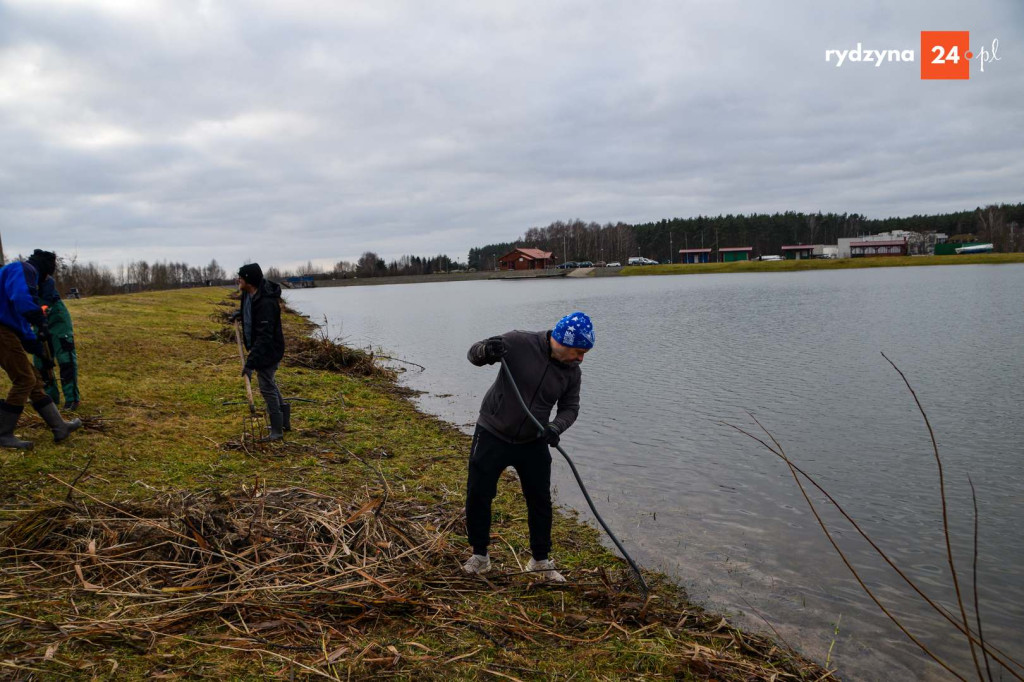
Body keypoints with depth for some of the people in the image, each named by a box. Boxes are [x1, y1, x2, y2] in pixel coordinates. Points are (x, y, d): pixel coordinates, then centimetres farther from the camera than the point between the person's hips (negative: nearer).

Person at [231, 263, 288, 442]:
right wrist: (241, 313, 12)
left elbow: (264, 338, -34)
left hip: (268, 351, -10)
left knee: (267, 388, -3)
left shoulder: (266, 303, -33)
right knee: (269, 383, 21)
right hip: (258, 347, 10)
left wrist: (250, 363, -36)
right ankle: (284, 420, 35)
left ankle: (277, 430, 9)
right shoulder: (250, 293, -3)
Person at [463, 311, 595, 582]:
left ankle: (540, 560, 28)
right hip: (492, 436, -3)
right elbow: (473, 354, -12)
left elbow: (570, 407, 3)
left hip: (533, 443, 4)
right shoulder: (519, 343, -20)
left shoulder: (572, 371, -6)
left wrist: (556, 427, -19)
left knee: (540, 501, 10)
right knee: (478, 496, 3)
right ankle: (479, 556, 23)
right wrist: (487, 350, -37)